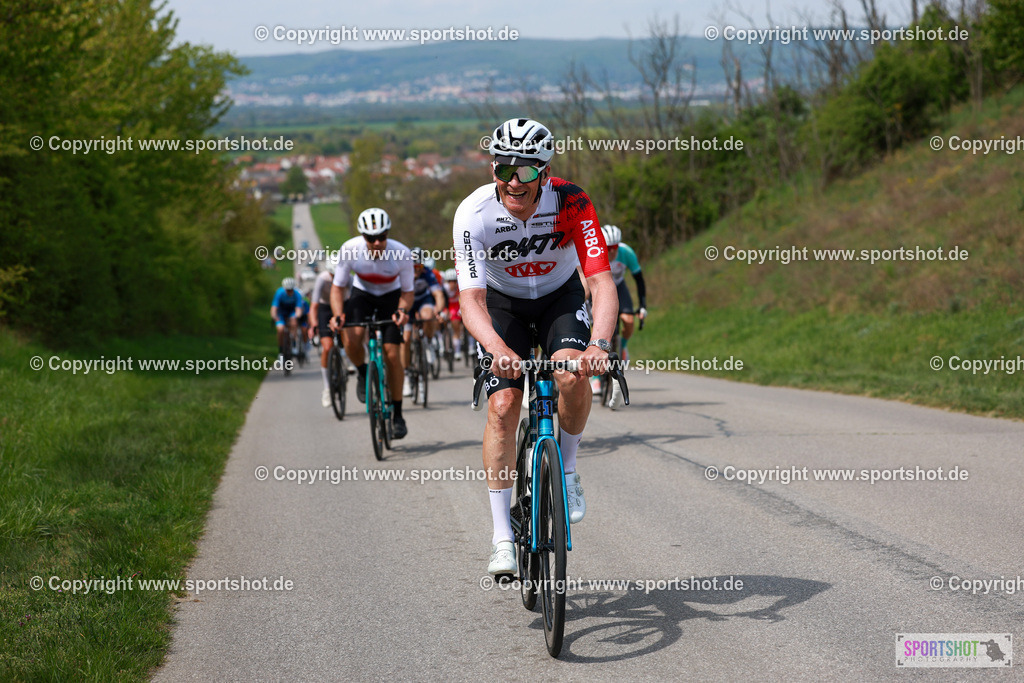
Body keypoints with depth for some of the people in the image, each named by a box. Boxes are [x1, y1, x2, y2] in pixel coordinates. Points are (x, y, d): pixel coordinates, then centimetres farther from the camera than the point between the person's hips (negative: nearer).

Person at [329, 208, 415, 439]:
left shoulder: (402, 253, -29)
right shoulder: (350, 250, -29)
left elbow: (407, 291, -14)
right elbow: (337, 287, -16)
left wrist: (402, 310, -36)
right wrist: (338, 315, -34)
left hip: (390, 297, 0)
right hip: (362, 294, 0)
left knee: (392, 354, -10)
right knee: (351, 340, -28)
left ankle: (397, 415, 5)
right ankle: (362, 374, 6)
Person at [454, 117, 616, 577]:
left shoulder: (571, 204, -29)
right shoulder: (473, 213, -29)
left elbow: (602, 281, -34)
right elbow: (471, 298, -34)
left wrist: (599, 343, -51)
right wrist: (499, 349, -53)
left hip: (559, 294, 0)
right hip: (502, 301, 0)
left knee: (573, 374, -29)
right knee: (502, 406, -15)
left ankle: (567, 469, -1)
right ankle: (502, 537, -8)